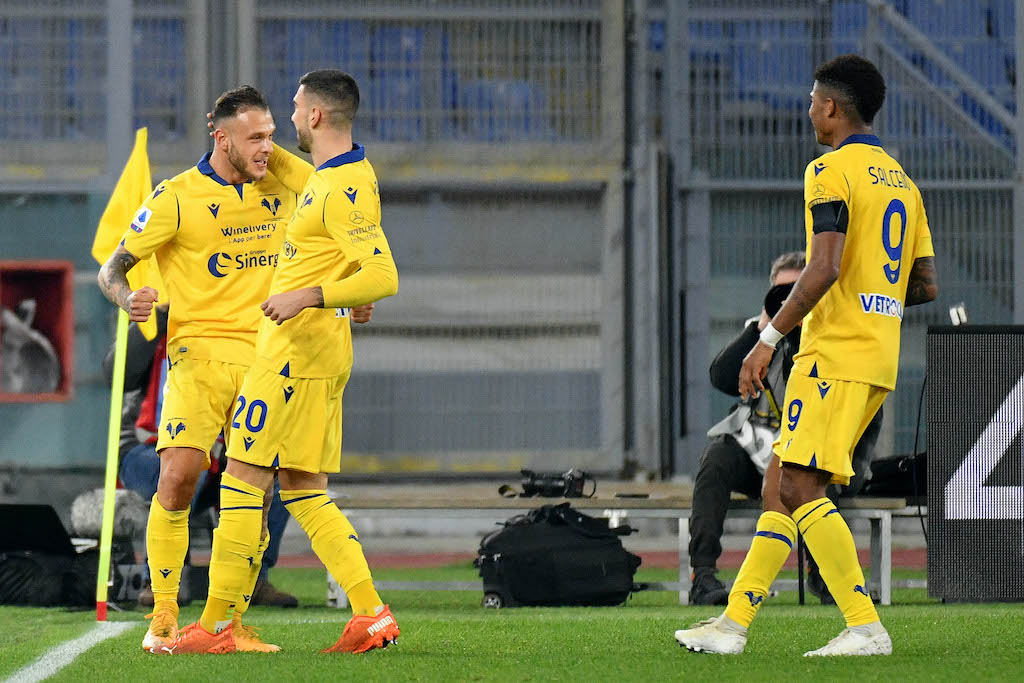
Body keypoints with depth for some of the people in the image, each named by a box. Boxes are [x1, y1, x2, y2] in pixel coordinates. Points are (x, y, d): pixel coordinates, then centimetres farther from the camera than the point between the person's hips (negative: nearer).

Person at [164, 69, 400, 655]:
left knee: (244, 476, -6)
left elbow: (384, 277, -25)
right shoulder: (332, 176, 14)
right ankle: (371, 615, 1)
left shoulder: (343, 191, -17)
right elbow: (300, 173, 39)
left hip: (300, 345, -10)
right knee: (303, 492, 9)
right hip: (317, 352, 10)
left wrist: (308, 296, -28)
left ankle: (217, 624, -4)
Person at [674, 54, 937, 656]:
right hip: (881, 356, 9)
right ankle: (734, 623, 10)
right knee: (781, 484, 11)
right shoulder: (902, 180, 19)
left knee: (801, 486, -11)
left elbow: (826, 267, -19)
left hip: (836, 353, -9)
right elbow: (927, 286, 16)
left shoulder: (832, 170, -8)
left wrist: (769, 339, -15)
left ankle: (866, 627, -17)